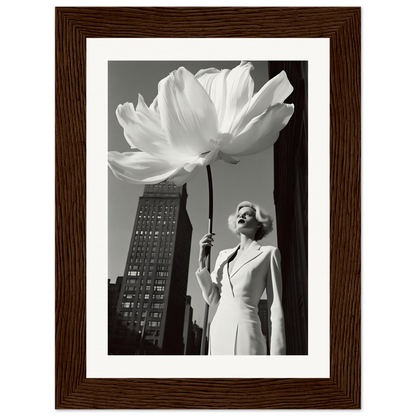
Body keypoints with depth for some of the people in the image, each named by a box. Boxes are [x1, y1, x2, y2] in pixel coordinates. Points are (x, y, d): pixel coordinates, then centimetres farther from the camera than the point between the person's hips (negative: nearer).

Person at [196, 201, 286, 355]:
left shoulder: (268, 253, 4)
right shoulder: (224, 254, 19)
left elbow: (276, 308, -1)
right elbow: (212, 298, 12)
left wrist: (277, 353, -8)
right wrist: (202, 260, 2)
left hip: (245, 335, -5)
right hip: (218, 333, 5)